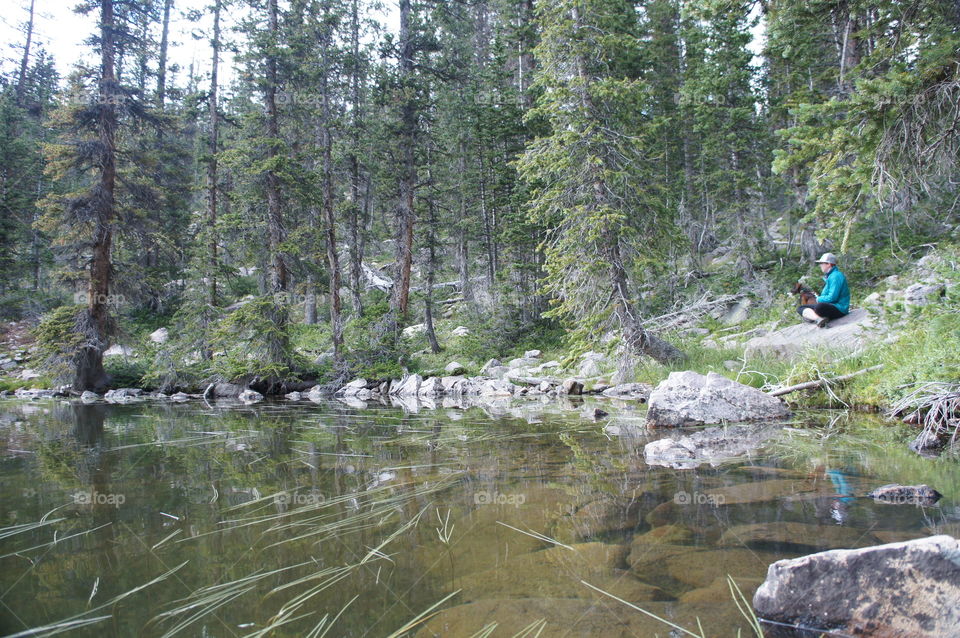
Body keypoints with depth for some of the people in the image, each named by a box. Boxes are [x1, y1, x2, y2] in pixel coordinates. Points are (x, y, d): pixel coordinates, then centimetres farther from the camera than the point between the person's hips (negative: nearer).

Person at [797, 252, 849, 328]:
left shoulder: (836, 276, -14)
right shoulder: (829, 276, 17)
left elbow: (832, 298, -21)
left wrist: (819, 299, -5)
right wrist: (819, 297, 6)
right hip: (829, 306, 11)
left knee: (819, 307, -43)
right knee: (800, 309, 2)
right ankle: (819, 318, -21)